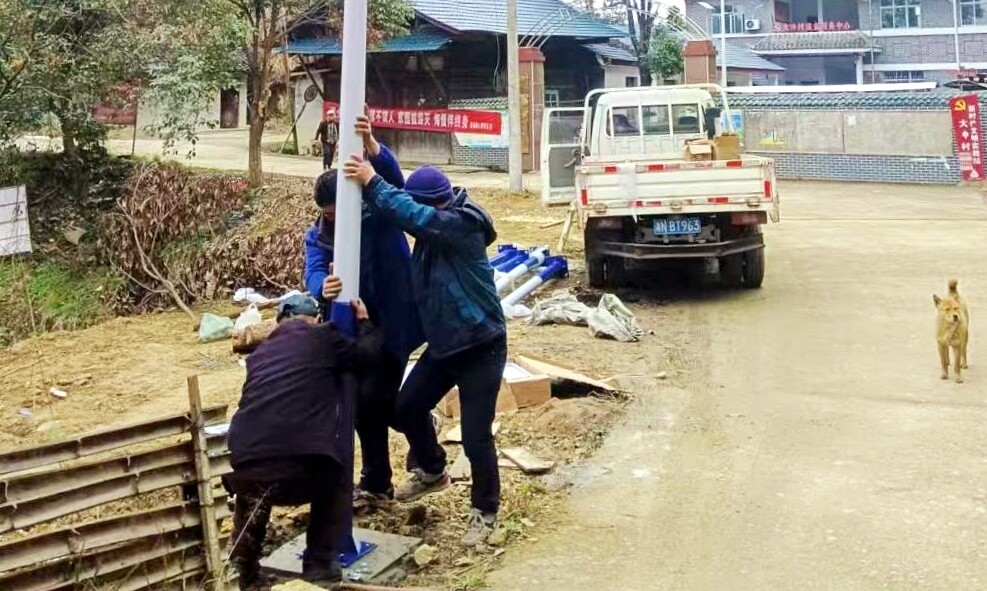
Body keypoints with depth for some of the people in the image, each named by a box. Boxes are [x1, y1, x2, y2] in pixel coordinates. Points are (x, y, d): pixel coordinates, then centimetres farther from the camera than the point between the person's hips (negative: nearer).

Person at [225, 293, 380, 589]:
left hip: (241, 473, 4)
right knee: (334, 475, 30)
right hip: (302, 472, -4)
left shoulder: (260, 353, 25)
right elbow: (368, 354, 26)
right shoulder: (321, 337, 11)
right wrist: (365, 322, 45)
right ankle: (319, 564, 24)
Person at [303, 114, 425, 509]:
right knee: (365, 400, 10)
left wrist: (372, 147, -51)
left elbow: (394, 180, -30)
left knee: (371, 399, -6)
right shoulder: (317, 235, -1)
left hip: (391, 324, -5)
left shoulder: (379, 214, -10)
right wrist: (323, 288, -45)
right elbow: (313, 272, -19)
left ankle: (375, 484, 17)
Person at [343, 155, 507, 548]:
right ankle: (432, 471, 40)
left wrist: (371, 181, -30)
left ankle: (485, 511, 20)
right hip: (442, 344, 9)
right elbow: (398, 194, 8)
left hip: (481, 347, -9)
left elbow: (412, 215, -35)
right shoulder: (432, 227, 4)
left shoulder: (462, 224, -23)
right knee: (407, 409, 13)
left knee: (475, 436, -3)